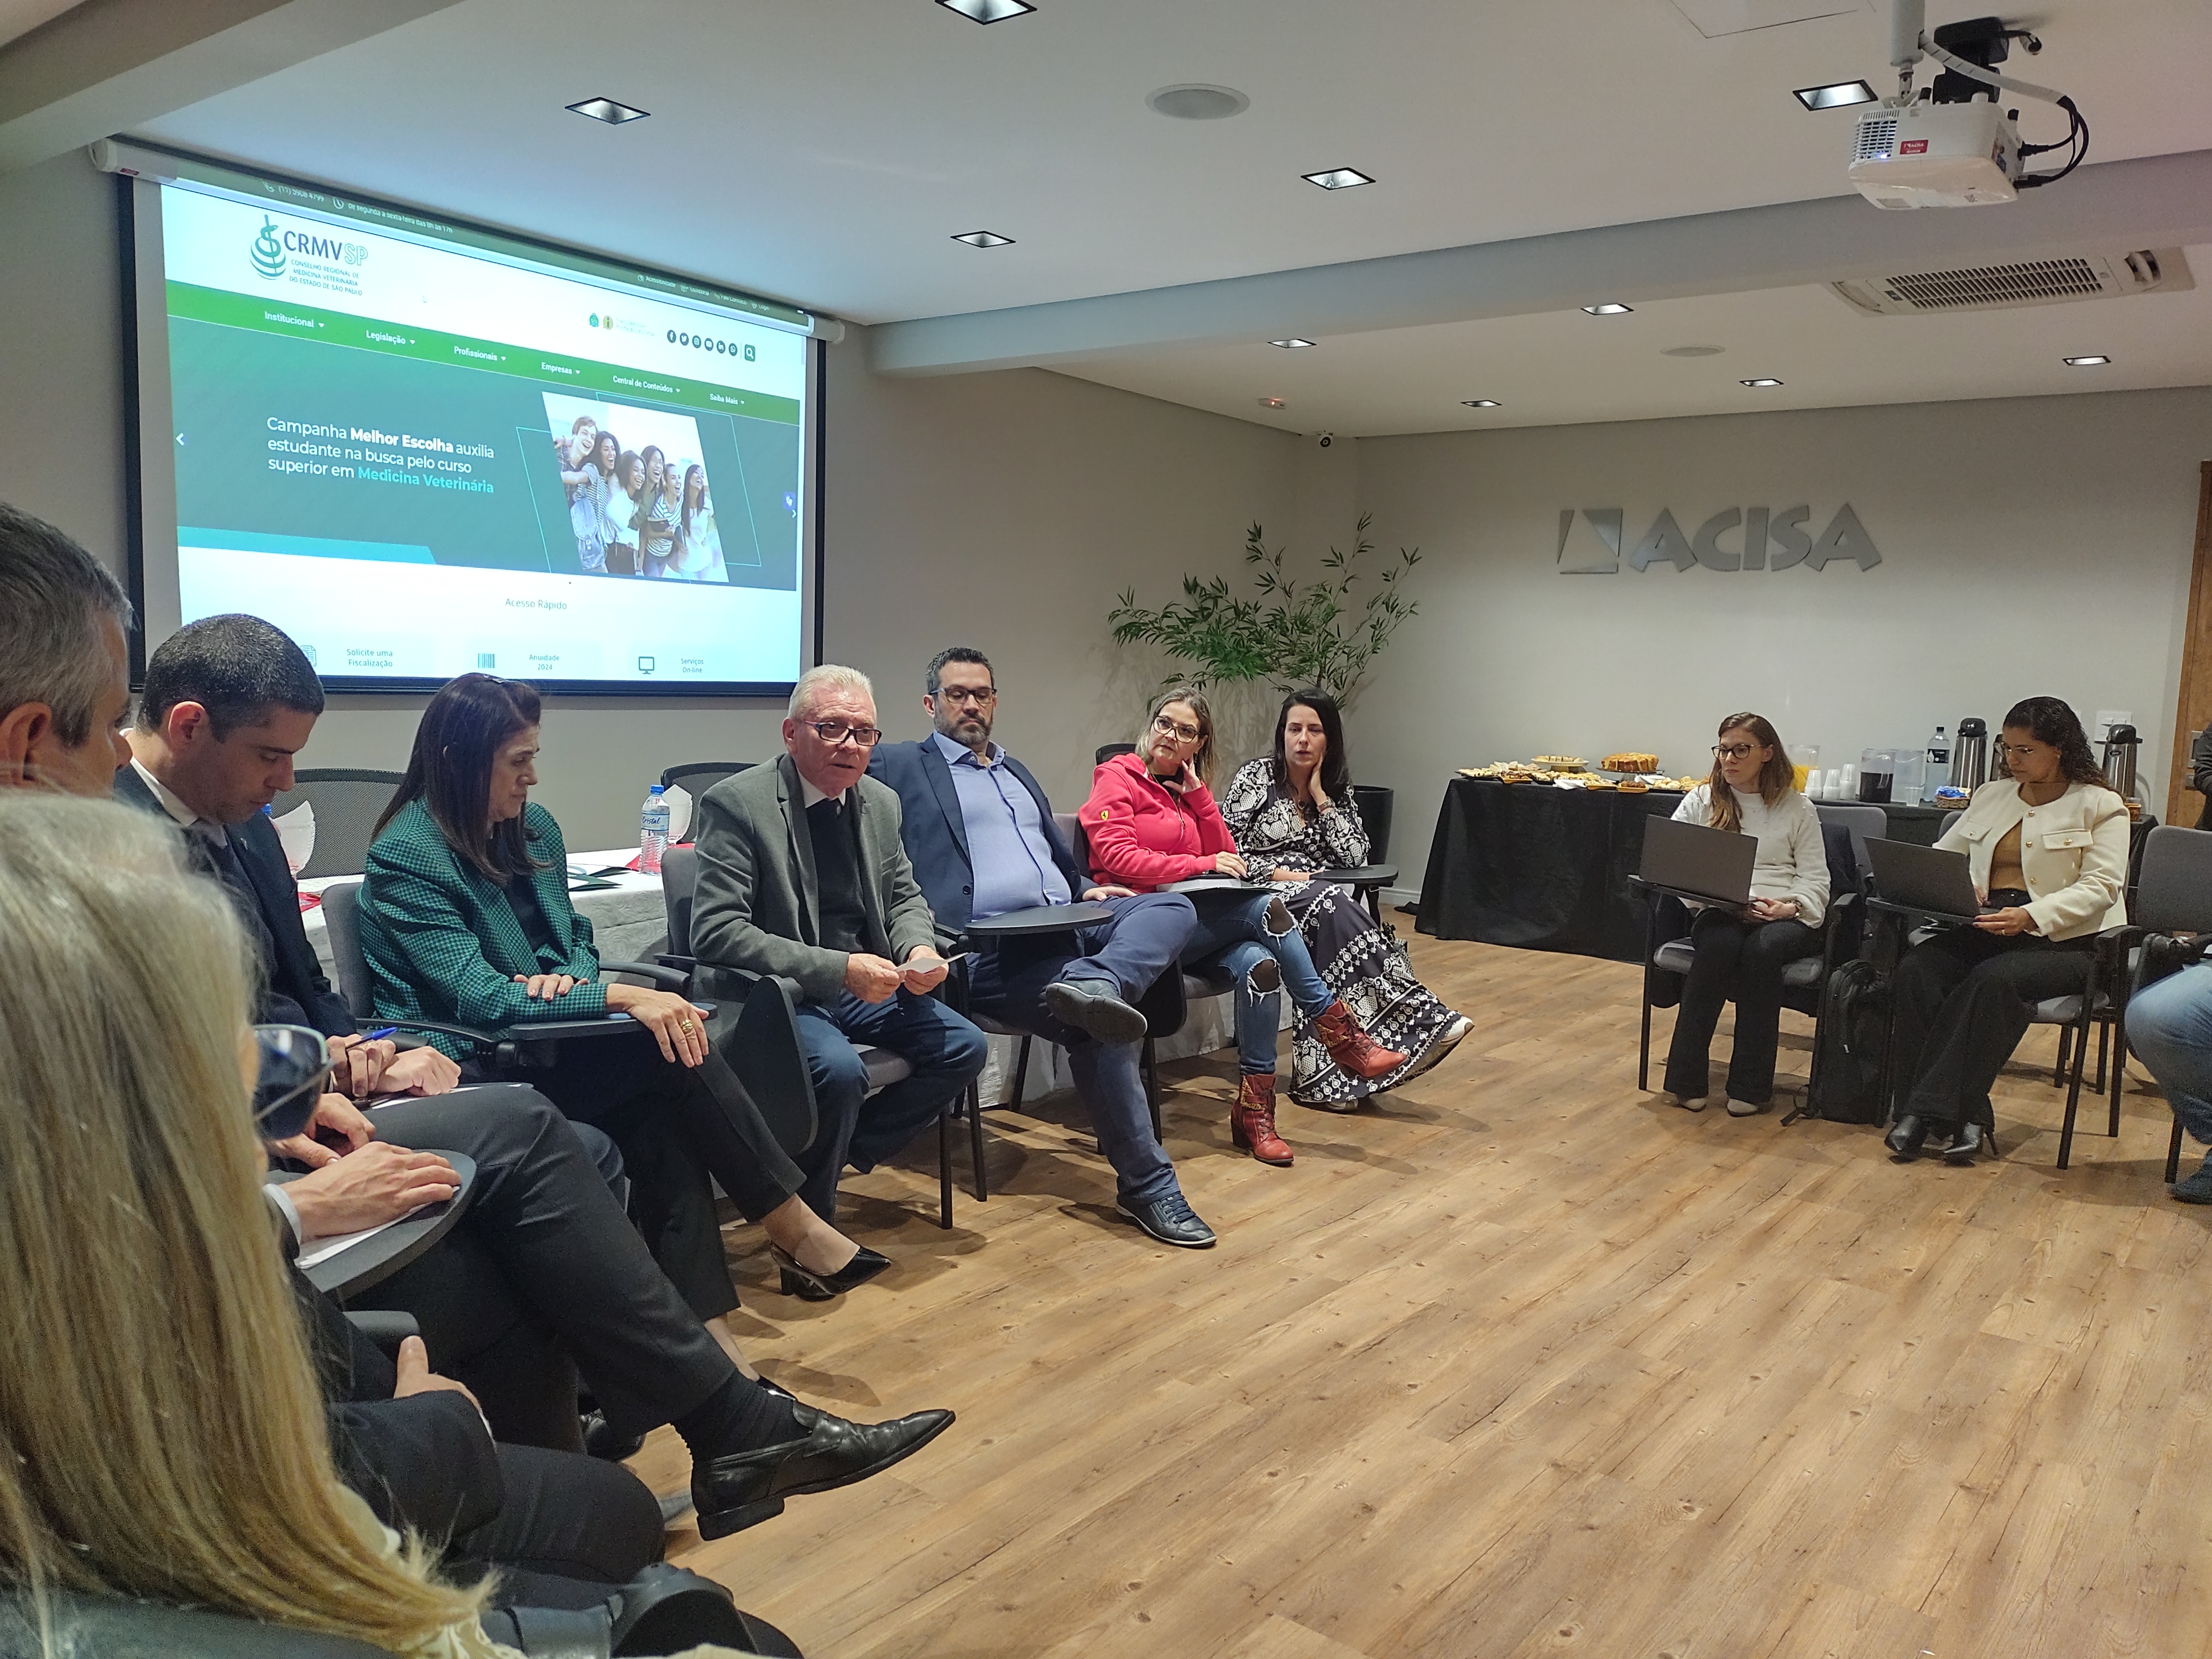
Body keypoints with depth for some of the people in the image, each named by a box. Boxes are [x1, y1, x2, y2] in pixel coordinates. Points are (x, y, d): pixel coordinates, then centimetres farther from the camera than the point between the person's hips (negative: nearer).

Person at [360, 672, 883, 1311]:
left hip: (539, 1049, 6)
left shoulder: (535, 827, 8)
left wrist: (570, 976, -9)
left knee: (667, 1126, -23)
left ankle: (708, 1328, -22)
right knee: (673, 1048, -23)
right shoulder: (406, 857, -13)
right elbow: (479, 998, -21)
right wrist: (619, 997, -27)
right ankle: (793, 1225, -11)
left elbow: (576, 939, 16)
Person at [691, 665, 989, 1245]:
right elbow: (715, 934, -21)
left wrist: (920, 949, -6)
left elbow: (904, 896, 20)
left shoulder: (881, 802, 6)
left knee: (963, 1047, -9)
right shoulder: (737, 803, -14)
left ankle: (841, 1154, 6)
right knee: (840, 1069, -32)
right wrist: (839, 968, -27)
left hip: (862, 987, 7)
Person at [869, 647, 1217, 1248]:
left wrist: (1087, 889, 11)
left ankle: (1092, 983, -44)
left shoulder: (1017, 772, 30)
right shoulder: (896, 766, 8)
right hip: (991, 947, -7)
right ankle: (1146, 1184, -15)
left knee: (1172, 907, -18)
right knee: (1102, 1030, -26)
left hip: (1068, 926, 7)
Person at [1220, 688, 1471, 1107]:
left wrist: (1320, 795, -1)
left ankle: (1323, 1077, -41)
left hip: (1319, 906, 3)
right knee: (1329, 902, -35)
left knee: (1331, 916, -35)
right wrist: (1278, 872, -16)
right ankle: (1419, 1015, -42)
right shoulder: (1256, 777, 4)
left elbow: (1355, 858, 1)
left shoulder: (1337, 790, 15)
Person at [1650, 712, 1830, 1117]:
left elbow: (1815, 880, 8)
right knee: (1720, 945, -36)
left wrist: (1790, 907, -14)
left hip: (1783, 919, 0)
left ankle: (1751, 1086, -27)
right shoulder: (1701, 801, 15)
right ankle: (1686, 1080, -29)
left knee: (1760, 950, -36)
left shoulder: (1798, 809, 13)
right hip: (1720, 915, 0)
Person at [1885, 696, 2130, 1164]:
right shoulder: (1991, 796, 21)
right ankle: (1965, 1116, -29)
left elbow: (2101, 886, -8)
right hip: (1984, 927, 5)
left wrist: (2031, 915, -25)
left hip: (2063, 939, -4)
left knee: (1993, 980, -35)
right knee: (1916, 968, -26)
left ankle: (1928, 1109, -32)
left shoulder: (2101, 807, 5)